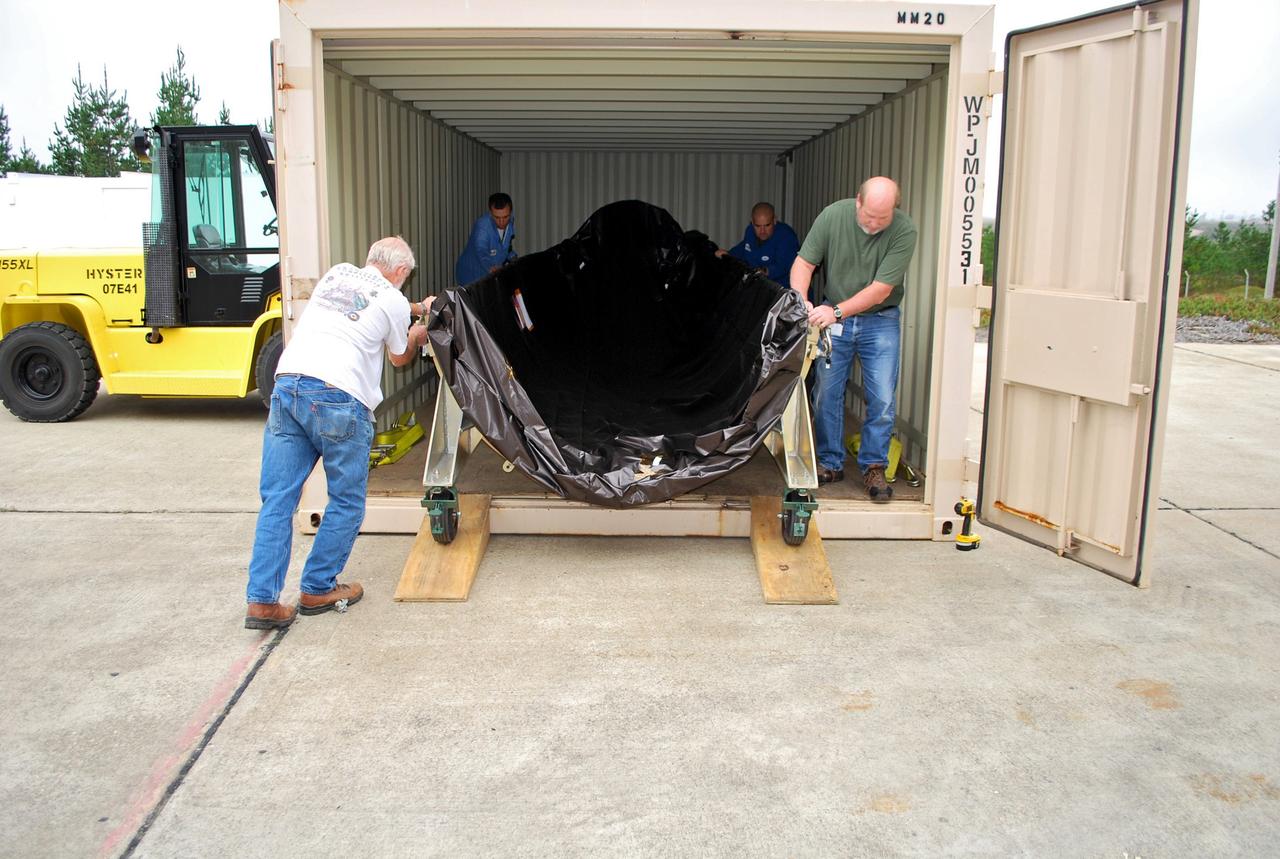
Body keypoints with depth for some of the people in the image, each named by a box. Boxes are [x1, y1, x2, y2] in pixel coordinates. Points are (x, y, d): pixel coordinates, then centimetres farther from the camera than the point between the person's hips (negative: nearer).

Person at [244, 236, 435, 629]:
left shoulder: (336, 273, 23)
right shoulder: (394, 301, 7)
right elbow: (399, 358, 24)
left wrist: (417, 308, 53)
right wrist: (417, 336, 45)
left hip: (287, 385, 6)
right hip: (338, 399, -5)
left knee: (277, 500, 7)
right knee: (347, 501, 11)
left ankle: (262, 601, 4)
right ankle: (318, 590, 18)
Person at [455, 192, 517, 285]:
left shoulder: (510, 221, -7)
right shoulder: (482, 225, -29)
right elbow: (482, 254, -45)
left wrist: (513, 258, -4)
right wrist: (493, 268, -65)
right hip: (472, 278, -6)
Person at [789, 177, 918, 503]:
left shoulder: (904, 231, -19)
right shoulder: (834, 215, -14)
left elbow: (881, 289, -21)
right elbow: (804, 262, -8)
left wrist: (837, 311, -28)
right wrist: (800, 302, -24)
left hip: (880, 320, -1)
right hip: (834, 316, 1)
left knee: (882, 397, -5)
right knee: (826, 392, 2)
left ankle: (874, 467, 11)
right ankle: (830, 463, 16)